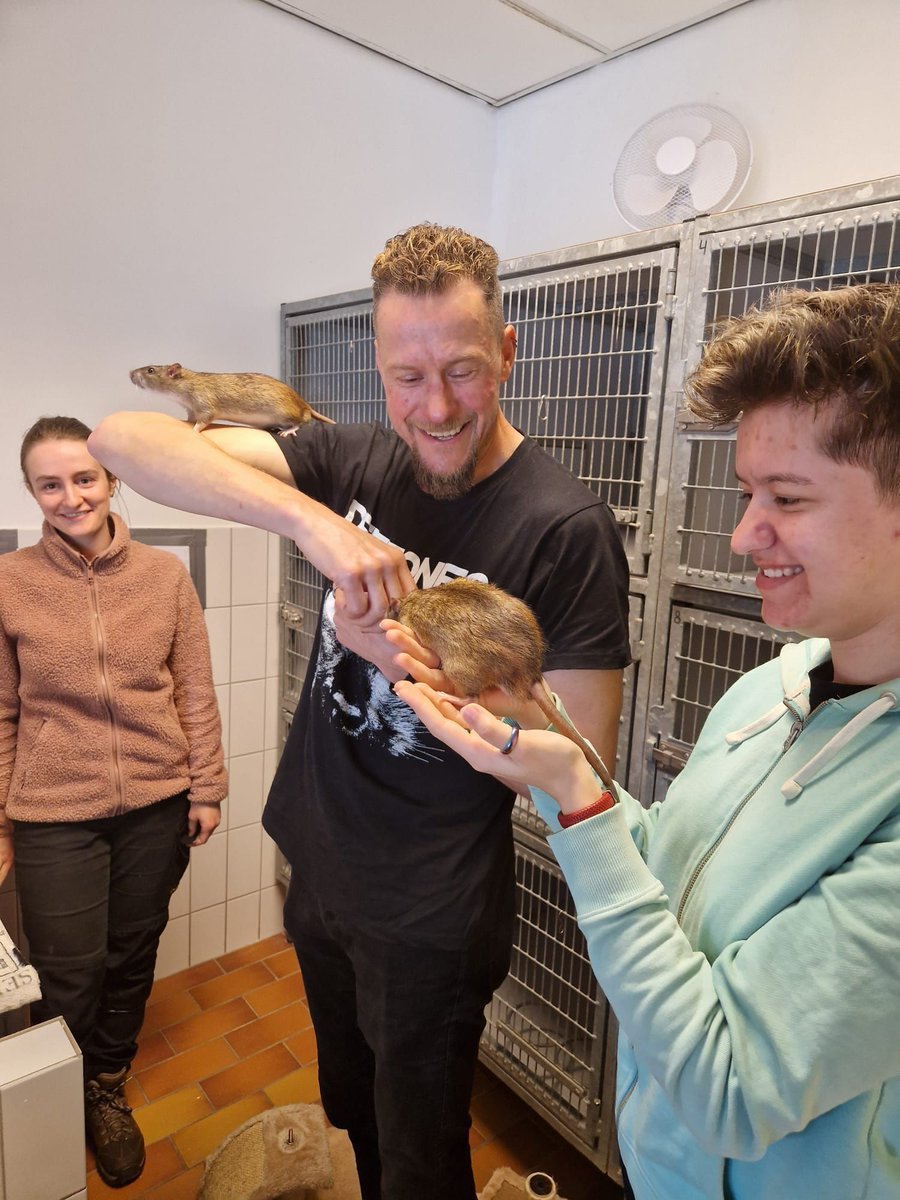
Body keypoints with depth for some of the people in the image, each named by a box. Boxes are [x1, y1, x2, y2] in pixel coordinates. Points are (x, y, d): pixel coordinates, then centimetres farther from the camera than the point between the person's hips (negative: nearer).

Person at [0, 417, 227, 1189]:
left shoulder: (164, 574, -4)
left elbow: (195, 692, 0)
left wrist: (206, 788, 1)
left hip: (157, 806, 2)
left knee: (133, 959, 18)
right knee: (70, 980, 10)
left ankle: (109, 1093, 46)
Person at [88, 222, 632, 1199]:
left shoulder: (566, 526, -21)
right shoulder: (352, 463, -8)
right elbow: (121, 440, -17)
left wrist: (408, 664, -28)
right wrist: (310, 517, -34)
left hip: (431, 917, -4)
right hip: (318, 872, 5)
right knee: (352, 1112, 31)